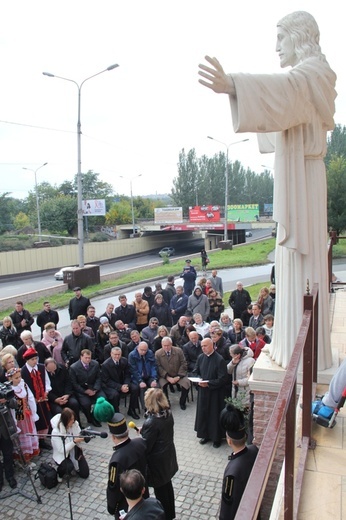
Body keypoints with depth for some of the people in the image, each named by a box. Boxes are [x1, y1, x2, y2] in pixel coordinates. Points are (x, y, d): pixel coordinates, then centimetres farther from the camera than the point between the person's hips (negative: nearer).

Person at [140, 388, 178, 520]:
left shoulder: (151, 422, -33)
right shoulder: (168, 413, -10)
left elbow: (145, 447, -23)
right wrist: (144, 431, 5)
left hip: (157, 461, -8)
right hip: (168, 456, 8)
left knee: (160, 491, 16)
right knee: (167, 486, 27)